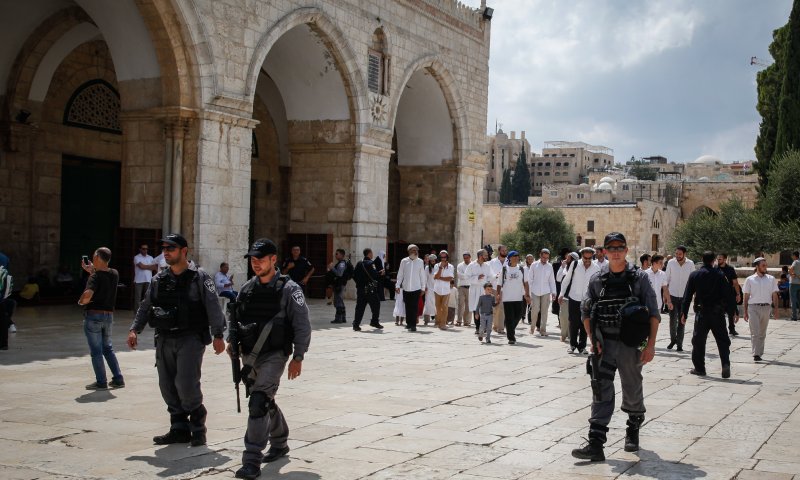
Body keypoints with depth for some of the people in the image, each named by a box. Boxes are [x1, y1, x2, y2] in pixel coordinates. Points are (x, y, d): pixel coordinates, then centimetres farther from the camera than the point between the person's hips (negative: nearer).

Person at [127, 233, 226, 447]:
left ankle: (197, 426, 7)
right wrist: (135, 329, 1)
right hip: (165, 340, 6)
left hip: (190, 339, -6)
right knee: (167, 386, 6)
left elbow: (213, 306, -8)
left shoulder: (199, 277, -3)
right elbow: (145, 306, 14)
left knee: (186, 384, -13)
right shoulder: (159, 279, 12)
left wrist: (218, 335, -14)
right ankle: (180, 429, 17)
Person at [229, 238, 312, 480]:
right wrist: (232, 343, 2)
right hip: (250, 356, 6)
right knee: (266, 403, 20)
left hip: (274, 355, -6)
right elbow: (237, 318, 17)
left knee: (258, 403, -18)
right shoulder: (247, 288, 8)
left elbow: (302, 325, -8)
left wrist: (298, 357, -12)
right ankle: (279, 444, 42)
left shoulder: (288, 289, -8)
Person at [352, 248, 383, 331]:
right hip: (370, 289, -6)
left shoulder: (359, 264, 10)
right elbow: (375, 275, -21)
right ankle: (375, 322, 13)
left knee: (360, 307, 6)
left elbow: (354, 275, 12)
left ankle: (356, 324, 0)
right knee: (376, 305, 9)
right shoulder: (370, 263, -11)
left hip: (360, 288, 7)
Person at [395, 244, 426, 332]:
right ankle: (408, 323, 18)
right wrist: (397, 285, 2)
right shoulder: (404, 261, 3)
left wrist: (423, 287, 5)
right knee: (407, 307, 7)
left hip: (416, 288, -1)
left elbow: (422, 275, 6)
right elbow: (400, 274, 7)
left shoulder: (420, 262, 3)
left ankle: (413, 325, -4)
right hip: (406, 288, 1)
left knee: (414, 307, -6)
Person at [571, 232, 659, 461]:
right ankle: (596, 444, -13)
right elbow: (586, 313, 5)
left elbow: (653, 314, -3)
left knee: (633, 391, 14)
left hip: (630, 344, 0)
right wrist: (593, 340, -7)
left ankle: (633, 432, 38)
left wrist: (651, 345, -10)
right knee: (601, 392, -8)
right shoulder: (597, 280, 3)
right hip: (604, 344, 1)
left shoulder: (639, 278, -1)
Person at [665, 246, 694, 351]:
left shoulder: (690, 264, -3)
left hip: (684, 296, 0)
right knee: (672, 320, 1)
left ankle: (679, 344, 7)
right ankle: (673, 339, 22)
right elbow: (667, 280, 4)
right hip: (672, 295, 0)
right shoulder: (671, 263, -3)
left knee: (681, 321, 1)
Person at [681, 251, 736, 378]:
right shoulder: (720, 274, -2)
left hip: (701, 312, 1)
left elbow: (687, 295, 2)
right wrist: (733, 310, 2)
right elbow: (728, 293, -4)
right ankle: (726, 364, -10)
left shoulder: (694, 275, 2)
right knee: (722, 340, 5)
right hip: (718, 313, -1)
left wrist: (684, 313, 6)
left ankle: (699, 368, 12)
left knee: (698, 340, 10)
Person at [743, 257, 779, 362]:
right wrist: (745, 312, 4)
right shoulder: (750, 280, 3)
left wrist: (776, 310, 1)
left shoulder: (771, 279, 8)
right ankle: (756, 354, -13)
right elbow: (746, 296, 6)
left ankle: (760, 353, 19)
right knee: (755, 333, -9)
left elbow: (774, 295, 9)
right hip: (753, 307, -2)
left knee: (762, 333, 11)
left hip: (766, 307, 2)